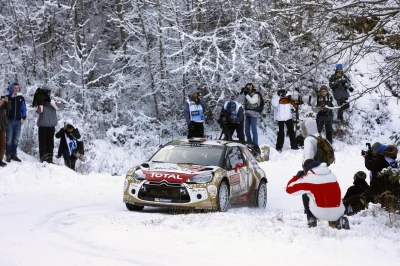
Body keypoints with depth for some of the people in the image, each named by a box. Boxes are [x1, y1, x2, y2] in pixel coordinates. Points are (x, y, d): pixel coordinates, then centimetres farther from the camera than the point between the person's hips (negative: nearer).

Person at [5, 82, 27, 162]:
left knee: (16, 139, 8)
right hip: (10, 120, -4)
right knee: (9, 139, -5)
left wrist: (24, 118, 3)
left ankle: (14, 154, 15)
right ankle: (8, 155, 0)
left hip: (18, 121, 4)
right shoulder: (8, 97, -1)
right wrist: (11, 97, -18)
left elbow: (24, 108, 14)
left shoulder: (21, 98, 9)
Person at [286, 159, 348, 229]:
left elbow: (289, 189, 4)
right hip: (338, 213, 3)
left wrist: (297, 176, 19)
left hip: (320, 213, -3)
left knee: (305, 195, 21)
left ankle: (311, 221, 15)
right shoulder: (330, 173, 10)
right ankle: (334, 221, 15)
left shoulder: (309, 177, -4)